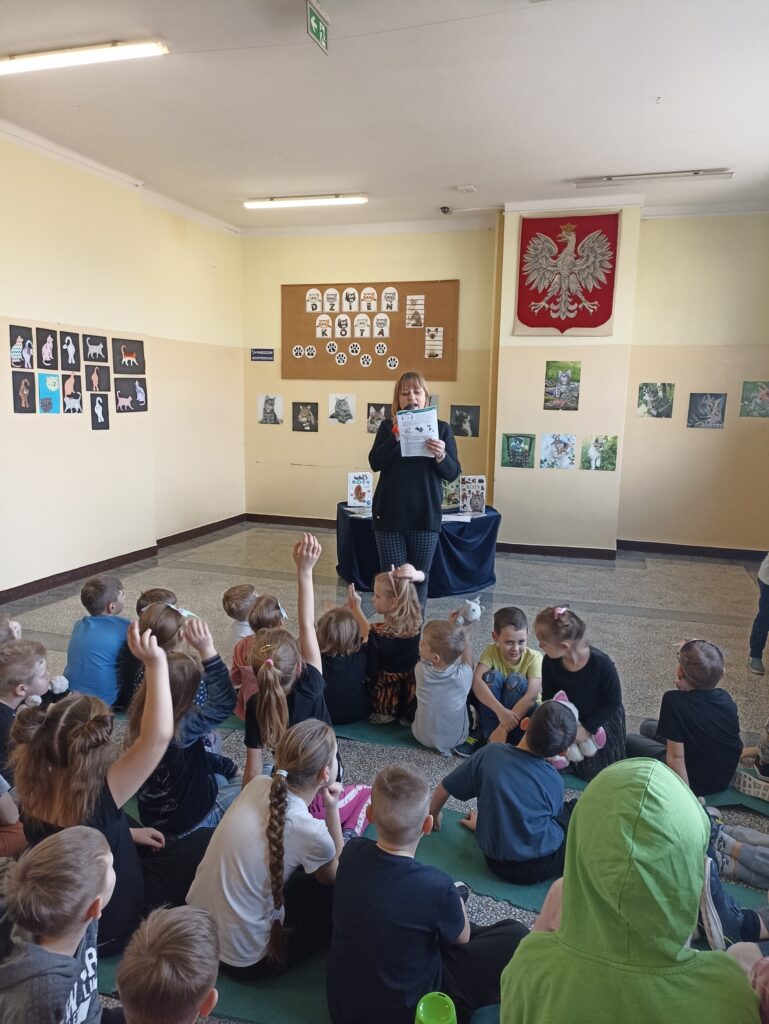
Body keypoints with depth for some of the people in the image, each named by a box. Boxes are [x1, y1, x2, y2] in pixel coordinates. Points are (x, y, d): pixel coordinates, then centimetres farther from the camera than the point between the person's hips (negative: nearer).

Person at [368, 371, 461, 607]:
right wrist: (396, 435, -21)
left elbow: (453, 473, -1)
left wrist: (441, 456, -21)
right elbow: (375, 463, -9)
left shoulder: (441, 428, 3)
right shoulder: (388, 427, 4)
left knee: (420, 576, 8)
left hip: (425, 515, 0)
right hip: (390, 513, 0)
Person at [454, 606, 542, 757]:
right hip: (492, 708, 1)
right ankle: (487, 734, -21)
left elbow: (531, 696, -33)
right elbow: (476, 681, -34)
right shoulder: (491, 652, -18)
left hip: (522, 710, -1)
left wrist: (504, 727, -41)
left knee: (517, 680, -30)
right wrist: (500, 711, -48)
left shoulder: (534, 658, -21)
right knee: (492, 676, -27)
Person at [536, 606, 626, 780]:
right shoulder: (549, 662, -23)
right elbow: (548, 697, -6)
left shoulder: (601, 663, -34)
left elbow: (613, 702, -21)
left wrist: (587, 728, -25)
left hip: (601, 720, -3)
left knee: (594, 773, 1)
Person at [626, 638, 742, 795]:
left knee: (628, 741, 12)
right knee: (648, 725, 19)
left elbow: (676, 757, -27)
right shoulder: (725, 697, -9)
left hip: (693, 781, -7)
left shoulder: (674, 701, -28)